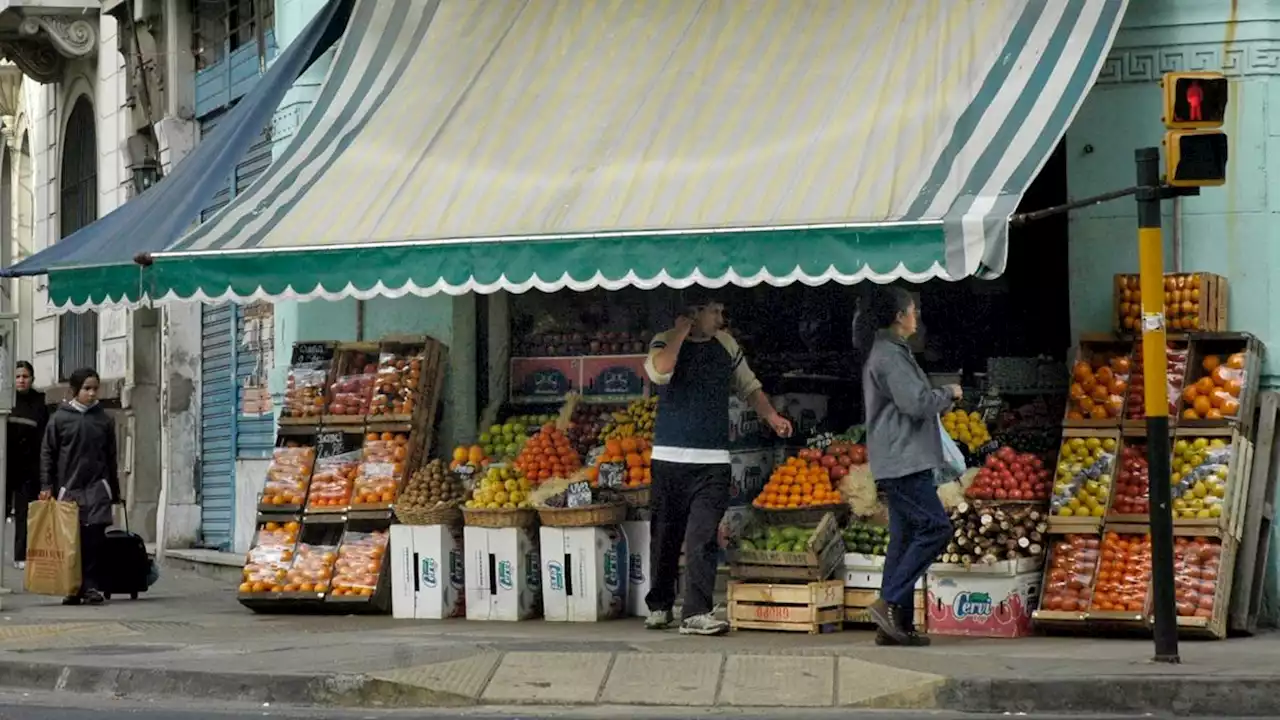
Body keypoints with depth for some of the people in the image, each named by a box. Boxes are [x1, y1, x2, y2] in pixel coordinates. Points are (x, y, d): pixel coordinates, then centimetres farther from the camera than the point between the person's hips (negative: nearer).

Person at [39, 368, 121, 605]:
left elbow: (111, 458, 13)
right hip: (68, 488, -1)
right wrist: (46, 486, -3)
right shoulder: (60, 418, 2)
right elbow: (47, 453, 4)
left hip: (97, 488, 1)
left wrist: (115, 492, 15)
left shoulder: (104, 420, 8)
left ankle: (91, 586, -1)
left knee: (94, 539, -5)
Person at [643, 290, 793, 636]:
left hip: (712, 461, 2)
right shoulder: (664, 343, -1)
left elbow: (748, 385, 23)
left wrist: (771, 415, 8)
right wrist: (681, 329, -13)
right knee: (665, 538, 6)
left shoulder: (726, 344, 12)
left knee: (704, 538, -11)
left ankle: (696, 613, -14)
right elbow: (660, 371, -23)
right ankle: (659, 606, 22)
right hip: (670, 457, -2)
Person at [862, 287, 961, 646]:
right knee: (935, 527, -13)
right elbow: (917, 402, -21)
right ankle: (889, 602, -16)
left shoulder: (889, 353, 21)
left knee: (905, 536, 8)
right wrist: (949, 393, -5)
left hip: (900, 464, 11)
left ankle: (896, 623, 6)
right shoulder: (890, 356, -13)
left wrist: (941, 400, 16)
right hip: (903, 461, -11)